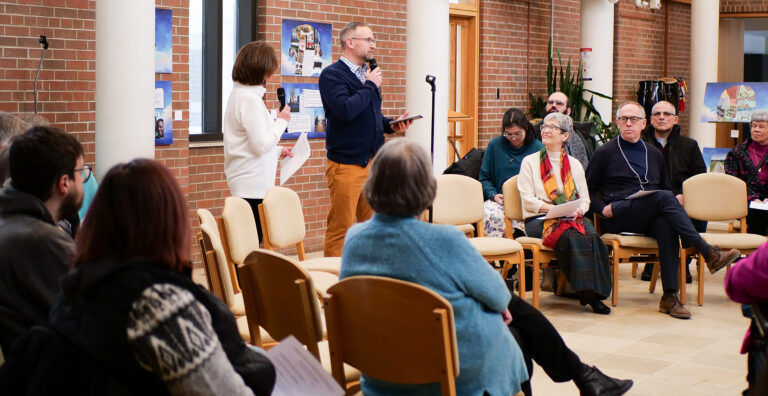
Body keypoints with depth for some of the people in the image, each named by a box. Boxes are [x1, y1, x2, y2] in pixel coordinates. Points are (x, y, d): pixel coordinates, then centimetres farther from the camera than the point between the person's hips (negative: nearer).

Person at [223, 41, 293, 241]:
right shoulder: (249, 99, -16)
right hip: (252, 184, -10)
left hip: (247, 182, 10)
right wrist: (281, 121, -5)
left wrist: (278, 151, 22)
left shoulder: (239, 94, 15)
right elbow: (261, 145, -18)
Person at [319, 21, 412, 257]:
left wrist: (391, 125, 6)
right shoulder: (332, 75, -9)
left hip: (373, 161, 8)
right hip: (346, 164, -7)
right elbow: (346, 110, -25)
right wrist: (370, 86, -12)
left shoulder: (369, 74, 17)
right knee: (340, 228, -3)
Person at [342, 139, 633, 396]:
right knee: (516, 310, 24)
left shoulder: (354, 238, -11)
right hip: (462, 372, -5)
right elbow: (494, 293, -13)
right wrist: (502, 301, 12)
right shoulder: (444, 240, -30)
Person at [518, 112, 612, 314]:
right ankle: (586, 291, -34)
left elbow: (585, 199, 15)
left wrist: (577, 210, -10)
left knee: (591, 236, -32)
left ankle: (595, 290, -31)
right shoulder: (530, 162, 11)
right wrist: (554, 209, -16)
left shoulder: (574, 164, 21)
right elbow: (528, 200, 0)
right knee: (569, 236, -35)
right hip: (539, 220, -3)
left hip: (573, 218, 3)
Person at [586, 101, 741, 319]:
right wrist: (603, 209, -8)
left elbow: (665, 187, 31)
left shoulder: (654, 155, 26)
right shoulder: (605, 152, 12)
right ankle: (709, 254, -38)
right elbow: (588, 189, 9)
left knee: (666, 226, -36)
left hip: (650, 218, 4)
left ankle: (670, 296, -39)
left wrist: (675, 201, 8)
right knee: (664, 197, -32)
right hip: (618, 216, -4)